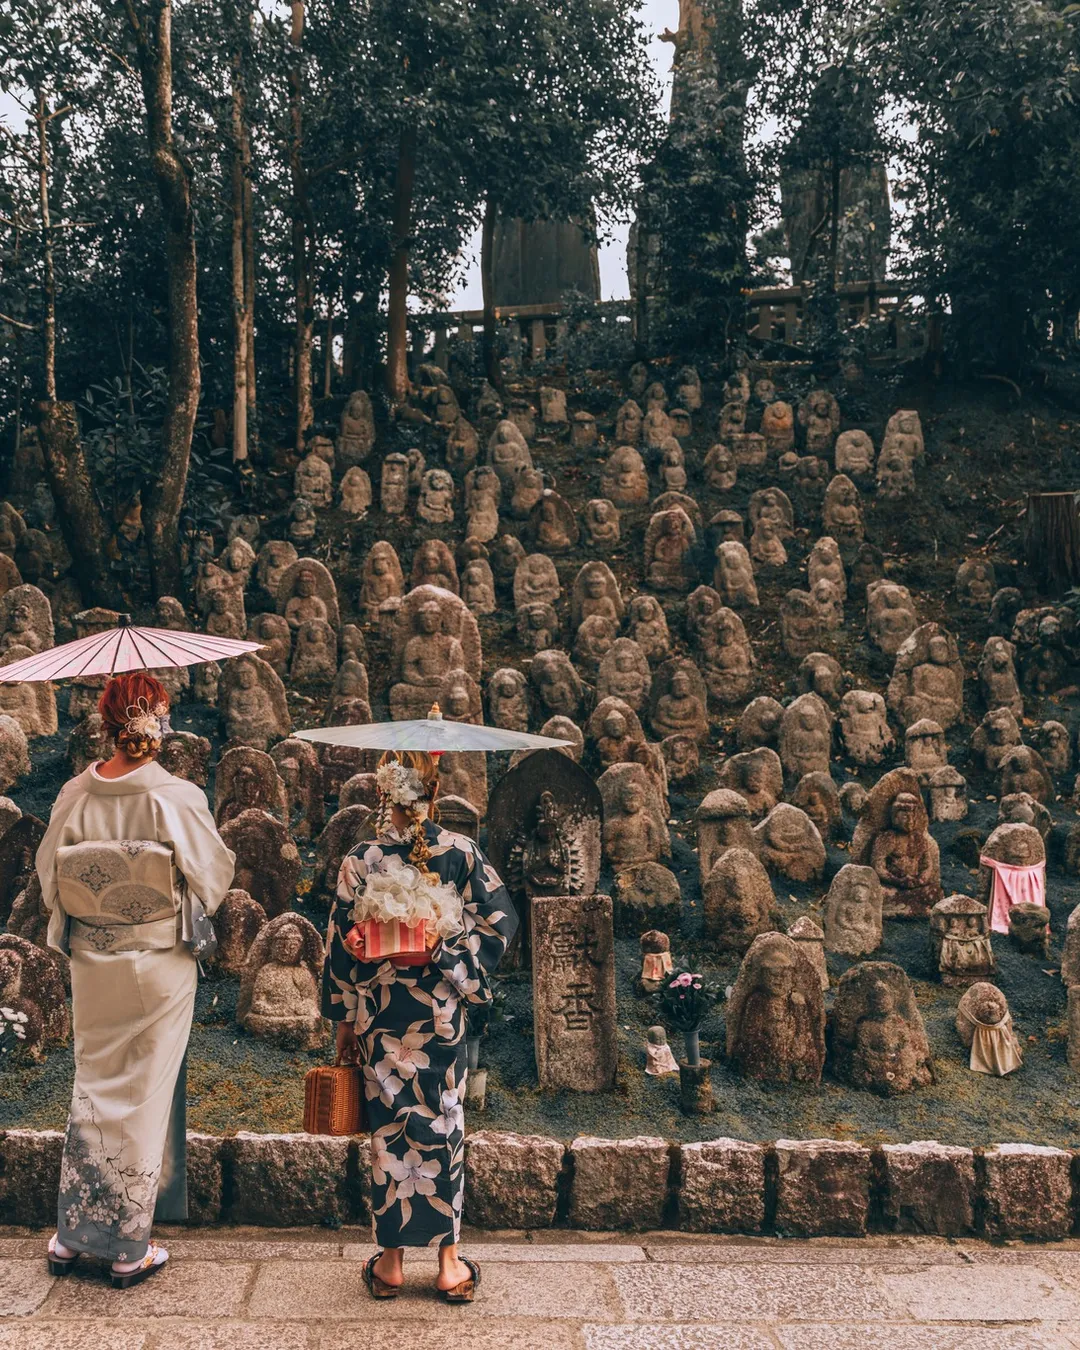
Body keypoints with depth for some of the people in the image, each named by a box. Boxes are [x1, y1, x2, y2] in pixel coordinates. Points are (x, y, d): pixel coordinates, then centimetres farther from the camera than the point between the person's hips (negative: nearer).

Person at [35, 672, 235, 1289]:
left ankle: (72, 1235, 29)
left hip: (91, 962, 3)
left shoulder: (75, 796, -9)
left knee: (93, 1087, 19)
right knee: (145, 1094, 9)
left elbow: (50, 876, 2)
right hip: (160, 965, -3)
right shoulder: (179, 799, -19)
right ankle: (130, 1250, 20)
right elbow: (213, 876, -9)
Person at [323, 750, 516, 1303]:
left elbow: (341, 944, -4)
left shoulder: (361, 860, -9)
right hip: (441, 1013, 0)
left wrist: (344, 1020, 5)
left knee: (388, 1128, 12)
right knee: (443, 1124, 11)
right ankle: (449, 1263, 19)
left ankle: (391, 1261, 23)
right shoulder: (462, 852, -8)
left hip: (380, 1014, 0)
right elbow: (501, 920, -7)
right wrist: (457, 966, 1)